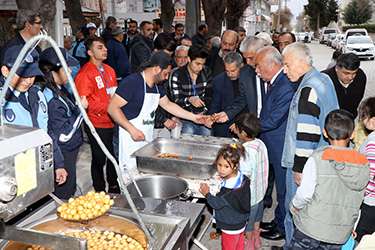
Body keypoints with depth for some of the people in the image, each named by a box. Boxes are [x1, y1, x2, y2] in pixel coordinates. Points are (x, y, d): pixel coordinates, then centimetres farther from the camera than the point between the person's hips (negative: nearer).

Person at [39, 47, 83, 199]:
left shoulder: (60, 89, 0)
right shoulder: (52, 100, -28)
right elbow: (64, 134, -28)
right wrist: (80, 109, -23)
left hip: (70, 149, 9)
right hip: (63, 155, -9)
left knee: (70, 189, 26)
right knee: (65, 194, 10)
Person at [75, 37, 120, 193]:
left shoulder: (109, 70, 12)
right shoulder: (85, 73, -13)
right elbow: (84, 102, -19)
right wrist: (107, 106, -20)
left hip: (111, 122, 7)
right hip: (97, 124, -7)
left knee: (113, 156, 18)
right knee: (99, 158, 6)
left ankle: (114, 186, 36)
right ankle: (99, 191, 23)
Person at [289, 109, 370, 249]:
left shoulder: (318, 158, -18)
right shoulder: (363, 165, -6)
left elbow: (305, 193, -17)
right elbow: (358, 202, 2)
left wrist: (295, 207, 3)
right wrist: (351, 226, 15)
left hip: (311, 228, -3)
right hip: (341, 234, 4)